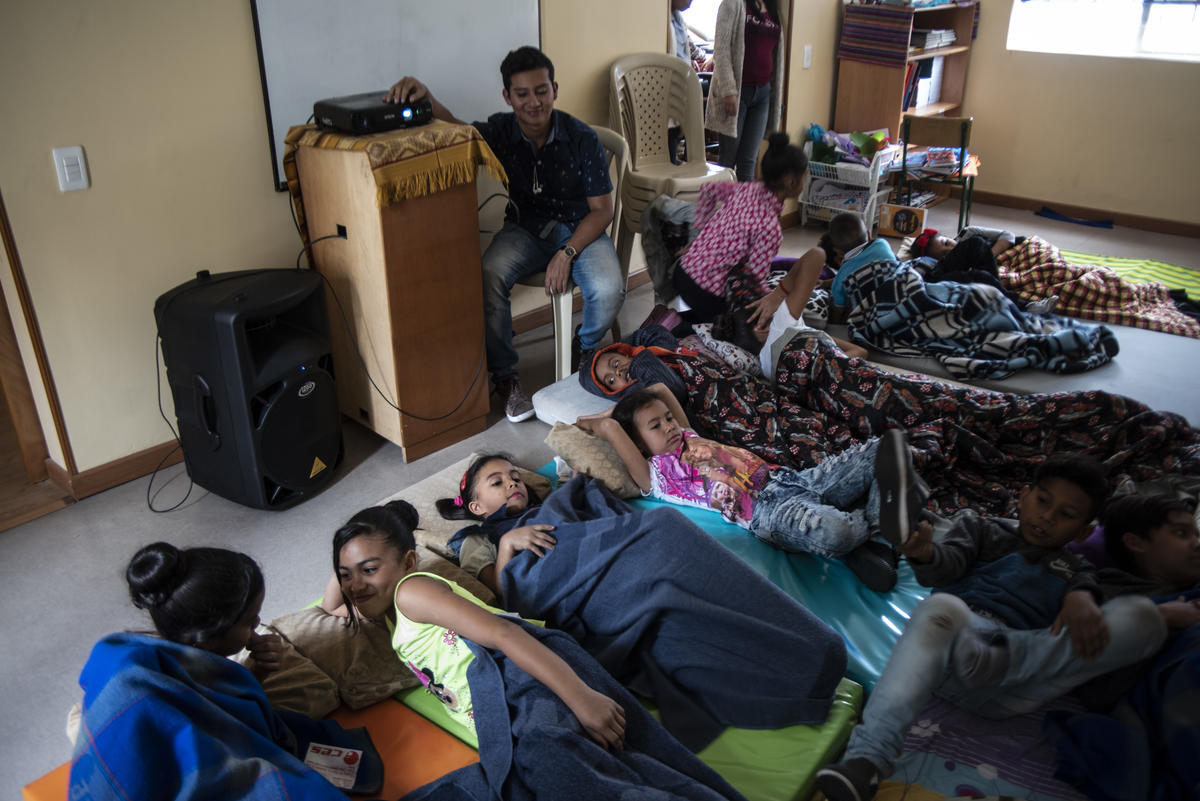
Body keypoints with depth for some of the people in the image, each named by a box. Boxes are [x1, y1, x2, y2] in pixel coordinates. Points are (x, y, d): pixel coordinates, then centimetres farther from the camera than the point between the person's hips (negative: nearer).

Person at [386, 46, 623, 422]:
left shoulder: (582, 139, -11)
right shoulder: (501, 132, -4)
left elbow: (602, 209, -10)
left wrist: (566, 253, -23)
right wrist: (425, 96, -34)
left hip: (580, 229, -1)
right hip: (525, 228, 2)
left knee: (608, 290, -32)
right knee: (488, 275, -32)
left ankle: (583, 352, 5)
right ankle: (503, 376, -16)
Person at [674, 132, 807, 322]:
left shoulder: (747, 189, -1)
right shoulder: (770, 227, -24)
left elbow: (709, 189, 16)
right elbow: (755, 278, -18)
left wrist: (701, 230, 20)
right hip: (707, 295, -8)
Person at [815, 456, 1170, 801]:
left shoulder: (1075, 570, 33)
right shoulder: (981, 529, 27)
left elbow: (1086, 586, 7)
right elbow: (948, 564, 6)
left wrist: (1081, 598, -20)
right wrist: (924, 553, -21)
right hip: (952, 648, -1)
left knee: (1142, 616, -16)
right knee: (942, 606, -38)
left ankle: (999, 662, -32)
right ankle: (868, 757, -47)